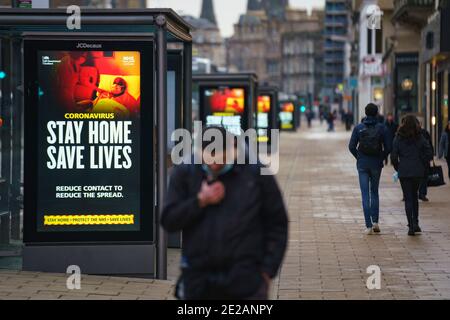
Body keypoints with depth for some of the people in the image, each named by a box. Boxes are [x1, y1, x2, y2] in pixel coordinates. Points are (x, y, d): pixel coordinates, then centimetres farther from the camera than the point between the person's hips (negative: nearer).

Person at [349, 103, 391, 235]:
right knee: (374, 192, 18)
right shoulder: (381, 128, -5)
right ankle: (375, 221, 10)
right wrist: (381, 158, 10)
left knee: (365, 194, 1)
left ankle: (369, 226, -4)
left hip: (362, 164, 0)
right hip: (376, 164, 1)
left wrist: (359, 158, 10)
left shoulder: (358, 128, -4)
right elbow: (388, 147, -6)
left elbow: (351, 146, -4)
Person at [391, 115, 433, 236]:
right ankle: (415, 223, 15)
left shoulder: (398, 138, -3)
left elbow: (393, 157, -6)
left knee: (408, 199, 2)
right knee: (414, 196, 20)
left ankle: (411, 226, -5)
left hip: (404, 172, -2)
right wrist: (423, 166, 7)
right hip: (418, 172, 2)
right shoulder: (420, 138, 0)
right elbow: (429, 154, -5)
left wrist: (398, 168, 9)